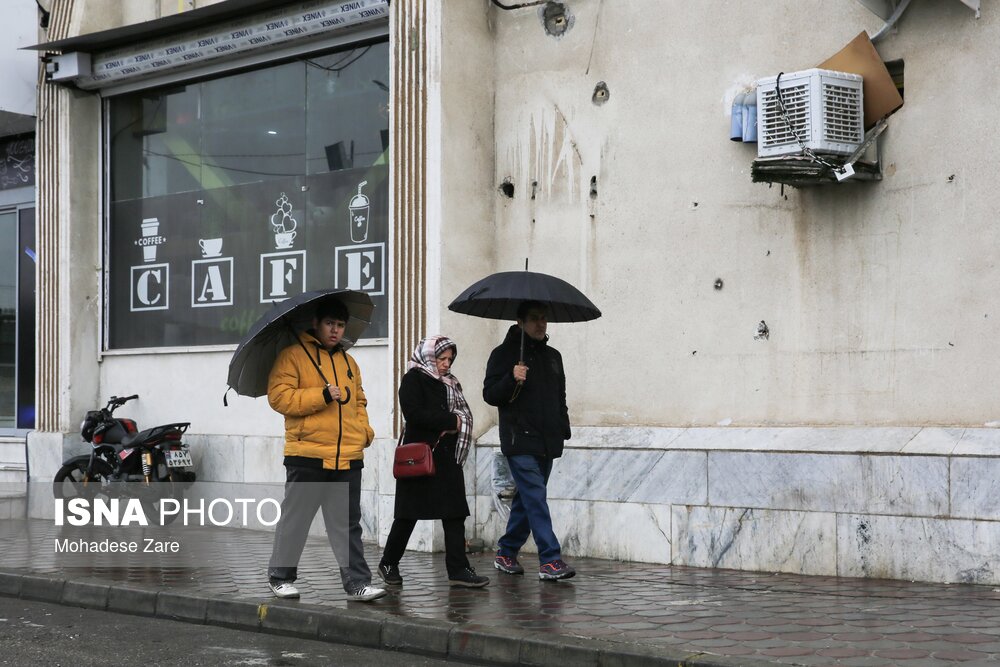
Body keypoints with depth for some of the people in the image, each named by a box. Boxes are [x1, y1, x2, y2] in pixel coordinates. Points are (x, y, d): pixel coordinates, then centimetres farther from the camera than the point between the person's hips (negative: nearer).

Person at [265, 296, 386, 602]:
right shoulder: (293, 356, -1)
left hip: (348, 458, 5)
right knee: (295, 519, 5)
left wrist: (365, 430, 11)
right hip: (307, 455, -5)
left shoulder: (348, 362, 19)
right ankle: (280, 576, 20)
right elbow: (279, 396, -11)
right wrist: (322, 396, -16)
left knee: (348, 524, 5)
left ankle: (357, 582, 5)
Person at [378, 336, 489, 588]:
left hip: (447, 456, 6)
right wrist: (450, 421, -13)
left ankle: (458, 569, -1)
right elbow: (414, 413, -17)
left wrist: (453, 426, -9)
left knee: (455, 514, -1)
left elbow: (464, 414, 14)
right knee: (409, 514, 2)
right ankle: (388, 564, 17)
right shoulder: (413, 379, -4)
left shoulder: (450, 383, 17)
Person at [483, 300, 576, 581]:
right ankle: (550, 560, -15)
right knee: (536, 499, -13)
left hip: (547, 442, 7)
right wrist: (511, 379, -24)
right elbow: (490, 394, -7)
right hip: (519, 441, -7)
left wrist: (563, 430, 17)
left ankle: (506, 554, 22)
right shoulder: (505, 353, -2)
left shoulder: (553, 356, 18)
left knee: (526, 500, 11)